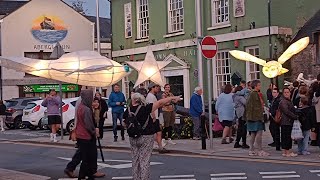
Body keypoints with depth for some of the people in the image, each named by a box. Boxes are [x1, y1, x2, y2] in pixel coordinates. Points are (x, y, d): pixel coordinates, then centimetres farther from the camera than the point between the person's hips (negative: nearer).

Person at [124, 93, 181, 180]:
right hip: (146, 137, -4)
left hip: (133, 138, 4)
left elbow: (125, 124, 9)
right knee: (144, 160, 0)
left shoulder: (128, 111, -3)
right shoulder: (145, 108, -15)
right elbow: (160, 103, -12)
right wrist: (172, 98, -7)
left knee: (135, 160, 13)